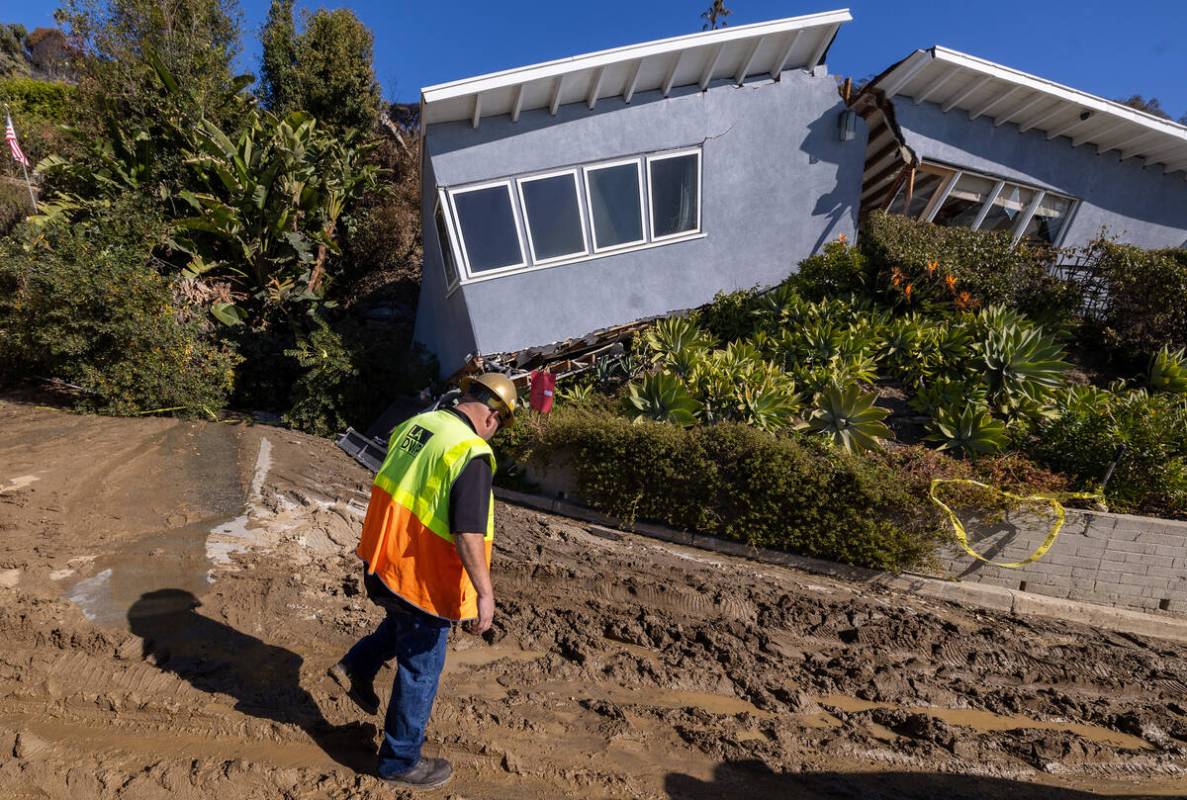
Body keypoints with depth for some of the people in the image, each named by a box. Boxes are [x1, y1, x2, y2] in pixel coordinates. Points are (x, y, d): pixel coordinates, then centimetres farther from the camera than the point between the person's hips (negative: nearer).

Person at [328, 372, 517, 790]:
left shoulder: (416, 423, 1)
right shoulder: (471, 453, -25)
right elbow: (468, 533, -30)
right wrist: (485, 593, -23)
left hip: (383, 561, 8)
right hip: (421, 579, -8)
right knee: (420, 669, 13)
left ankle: (357, 666, 35)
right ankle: (400, 761, 31)